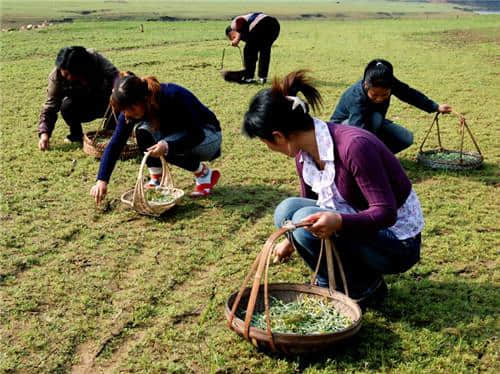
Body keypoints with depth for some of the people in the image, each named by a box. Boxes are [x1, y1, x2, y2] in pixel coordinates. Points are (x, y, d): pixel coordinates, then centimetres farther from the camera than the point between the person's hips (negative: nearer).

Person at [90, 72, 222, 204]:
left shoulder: (174, 96, -34)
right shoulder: (130, 111, -18)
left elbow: (197, 134, -30)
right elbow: (115, 144, -18)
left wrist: (167, 145, -46)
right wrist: (102, 180, -27)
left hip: (208, 134, -5)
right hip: (177, 134, 5)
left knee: (169, 148, -33)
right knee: (143, 130, -24)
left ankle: (205, 174, -9)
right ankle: (156, 180, -10)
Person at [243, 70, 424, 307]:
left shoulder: (354, 146, -29)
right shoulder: (304, 153, -4)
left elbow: (386, 212, -27)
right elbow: (309, 201, 15)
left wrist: (338, 222, -43)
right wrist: (291, 241, 29)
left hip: (398, 243, -7)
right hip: (356, 225, 7)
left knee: (306, 220, -25)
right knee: (287, 210, -10)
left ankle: (366, 287, -4)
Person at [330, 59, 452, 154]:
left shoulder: (389, 83, -23)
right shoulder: (356, 97, -40)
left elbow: (410, 94, -3)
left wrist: (436, 107, 3)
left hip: (371, 122, 6)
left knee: (406, 138, -13)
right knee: (375, 118, -37)